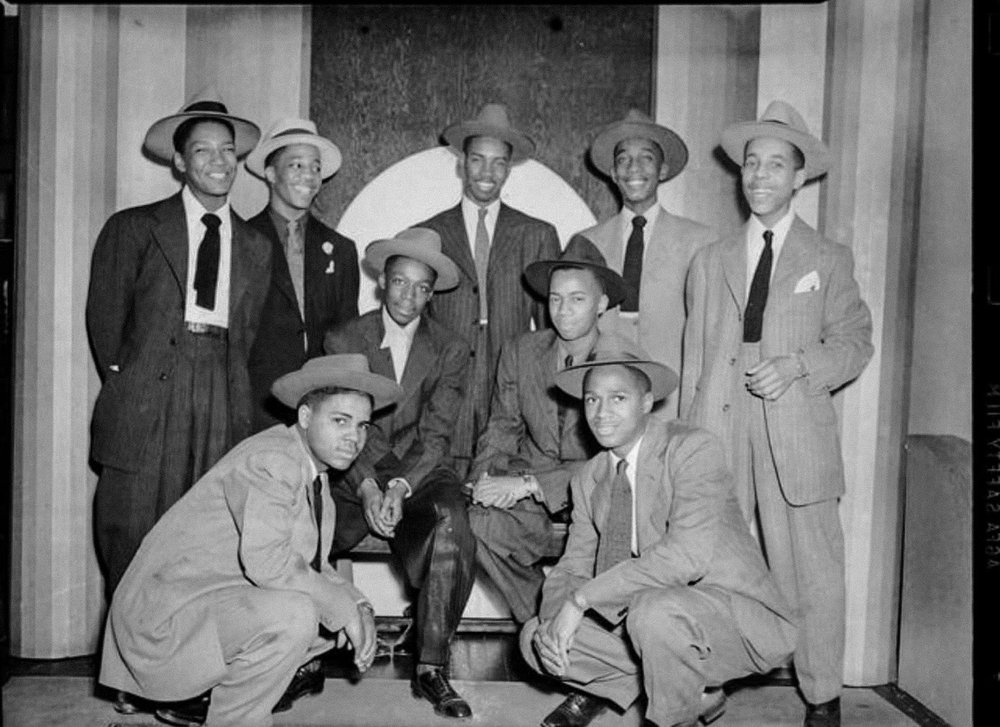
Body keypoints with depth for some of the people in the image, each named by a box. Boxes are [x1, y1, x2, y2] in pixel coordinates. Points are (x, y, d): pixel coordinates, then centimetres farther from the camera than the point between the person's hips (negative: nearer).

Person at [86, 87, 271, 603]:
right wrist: (123, 382, 5)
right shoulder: (133, 228, 9)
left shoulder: (255, 247, 16)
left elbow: (248, 332, 13)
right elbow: (104, 315, 8)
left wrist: (229, 398, 5)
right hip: (146, 410, -2)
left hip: (223, 413, 2)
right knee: (133, 546, -3)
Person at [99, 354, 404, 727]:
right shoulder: (269, 460, -20)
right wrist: (344, 607, -23)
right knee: (293, 615, -30)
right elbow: (268, 562, -32)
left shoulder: (312, 468, 9)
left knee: (336, 616, 11)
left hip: (226, 602, 10)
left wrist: (359, 606, -6)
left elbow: (313, 565, 11)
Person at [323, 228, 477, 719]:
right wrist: (367, 488, -18)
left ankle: (431, 669, -17)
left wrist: (400, 488, -19)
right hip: (351, 475, 0)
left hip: (419, 475, 0)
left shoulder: (450, 351, 6)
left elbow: (435, 437, -1)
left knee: (452, 527, -32)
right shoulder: (342, 341, 6)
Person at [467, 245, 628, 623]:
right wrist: (487, 480, -11)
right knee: (479, 524, -27)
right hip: (530, 500, 3)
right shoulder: (519, 352, 6)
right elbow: (501, 429, 12)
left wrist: (528, 483, -23)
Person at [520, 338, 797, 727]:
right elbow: (571, 567, 6)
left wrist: (582, 598, -27)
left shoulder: (693, 449, -17)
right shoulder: (588, 480, 5)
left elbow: (687, 555, -30)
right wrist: (554, 621, -17)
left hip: (736, 618, -7)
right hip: (642, 616, 7)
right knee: (536, 638, -2)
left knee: (653, 609, -37)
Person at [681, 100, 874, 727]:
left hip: (796, 433, -1)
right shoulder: (711, 261, 17)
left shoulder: (829, 259, 12)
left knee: (811, 570, 1)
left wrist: (797, 365, -11)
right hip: (718, 429, 2)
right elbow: (693, 358, 14)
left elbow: (854, 341, 8)